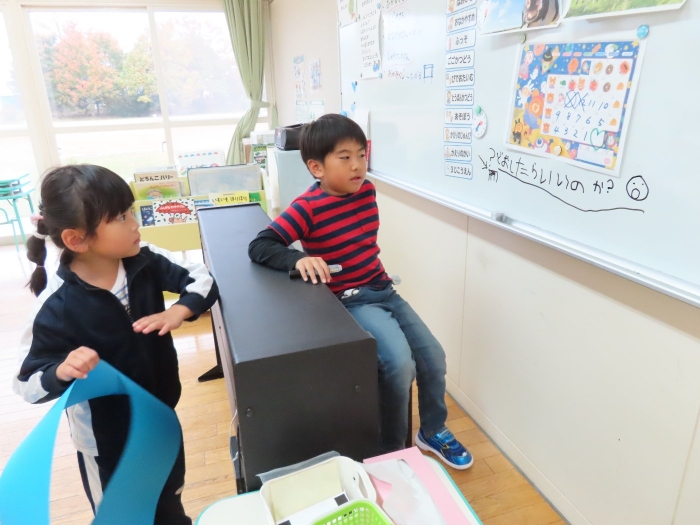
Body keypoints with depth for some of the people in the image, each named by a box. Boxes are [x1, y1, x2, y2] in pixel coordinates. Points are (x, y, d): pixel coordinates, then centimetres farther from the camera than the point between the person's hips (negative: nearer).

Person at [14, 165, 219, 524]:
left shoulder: (144, 261, -17)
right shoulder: (56, 307, -27)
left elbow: (200, 277, -9)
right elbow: (27, 384, -19)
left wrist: (178, 311, -26)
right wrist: (63, 371, -39)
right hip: (106, 433, -4)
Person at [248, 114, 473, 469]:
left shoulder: (366, 190, 3)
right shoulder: (308, 208, -17)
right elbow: (259, 247, -22)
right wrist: (299, 259, -34)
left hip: (384, 292, 7)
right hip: (350, 302, -7)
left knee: (433, 357, 5)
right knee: (400, 365, -24)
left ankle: (433, 432, 31)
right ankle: (390, 452, 2)